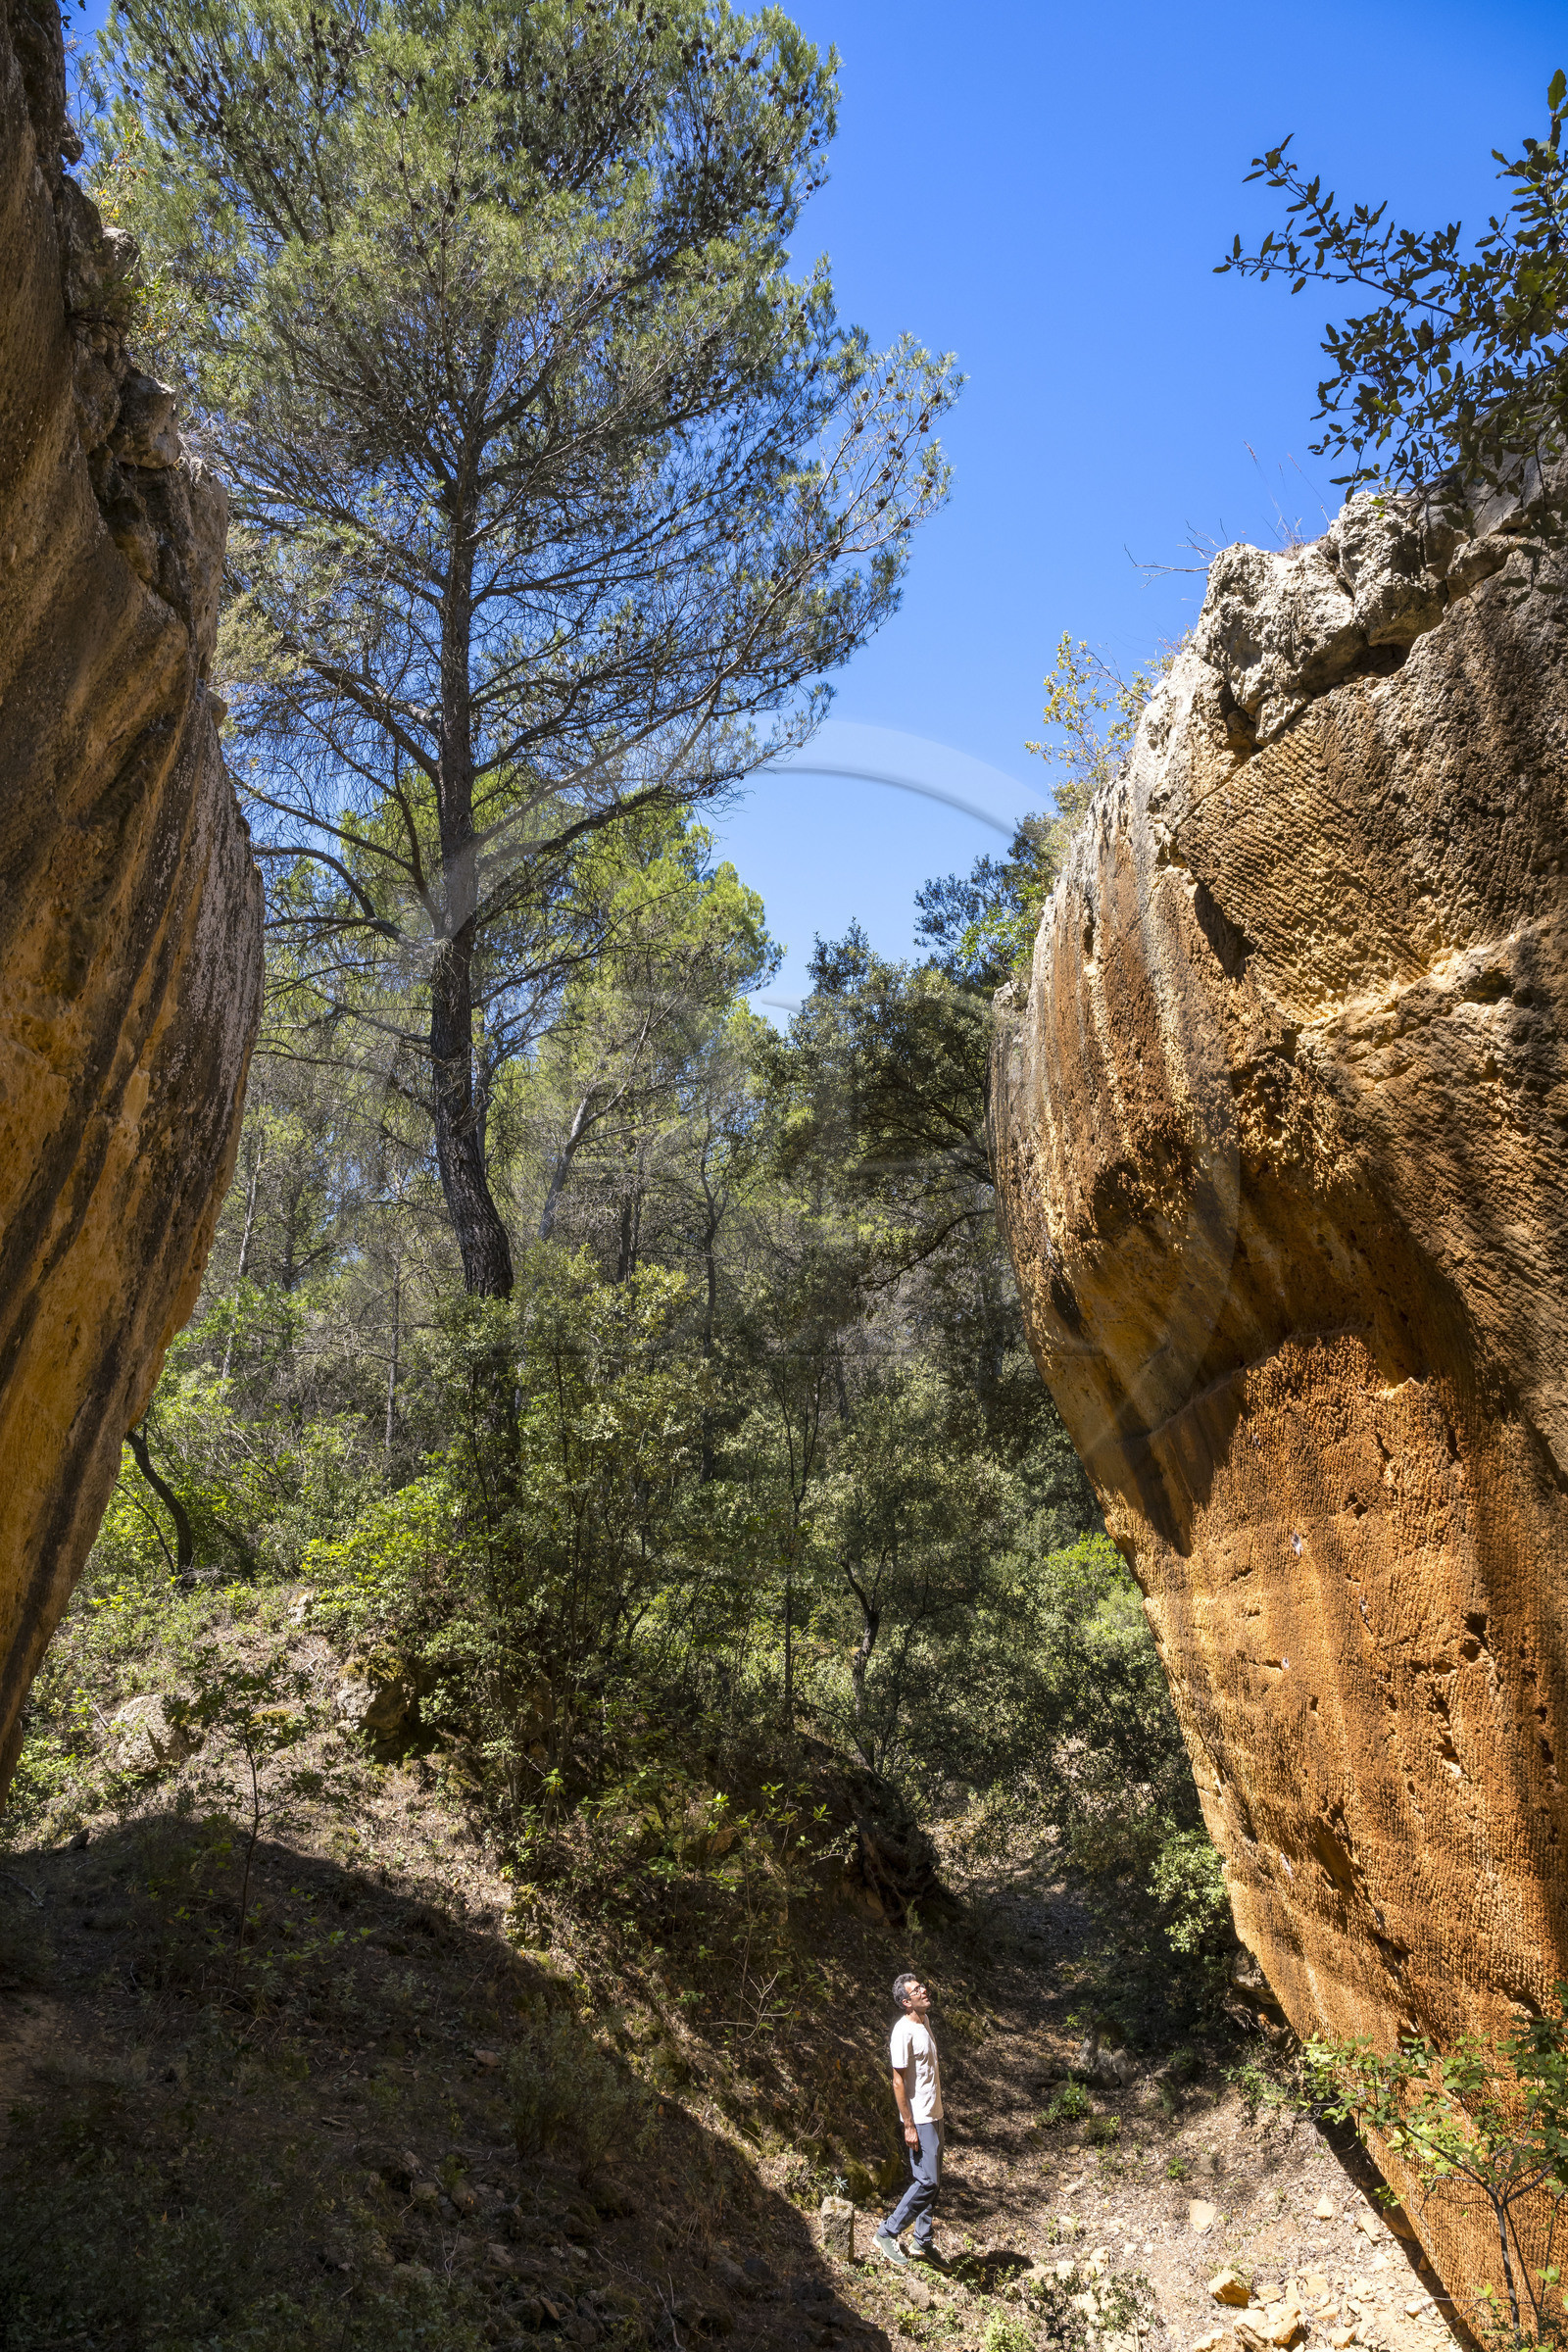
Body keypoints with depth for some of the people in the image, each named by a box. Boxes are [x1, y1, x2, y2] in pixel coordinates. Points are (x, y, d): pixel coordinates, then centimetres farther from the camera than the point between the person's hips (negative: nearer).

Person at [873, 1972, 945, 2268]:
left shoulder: (924, 2021, 6)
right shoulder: (904, 2031, -22)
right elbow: (898, 2081, -20)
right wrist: (909, 2126, -20)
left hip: (934, 2114, 9)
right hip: (919, 2119, -9)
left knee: (932, 2180, 15)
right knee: (927, 2181, -8)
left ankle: (924, 2241, 28)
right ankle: (887, 2234, 5)